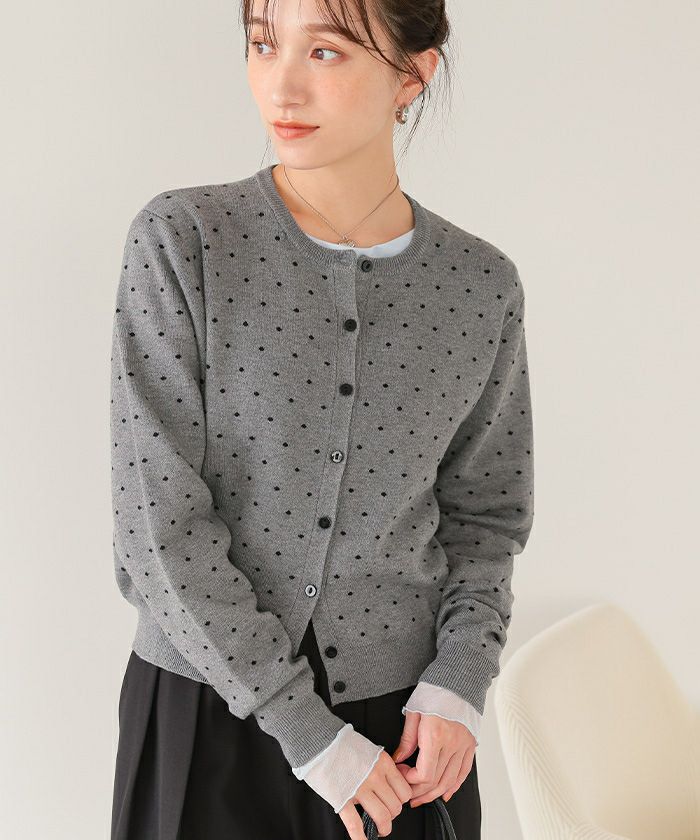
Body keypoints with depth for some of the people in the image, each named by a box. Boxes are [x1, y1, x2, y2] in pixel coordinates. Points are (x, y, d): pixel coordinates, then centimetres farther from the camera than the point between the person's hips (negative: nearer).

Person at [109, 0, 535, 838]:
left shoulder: (482, 286, -4)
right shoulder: (179, 241, -13)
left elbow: (484, 510, 7)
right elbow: (159, 523, -15)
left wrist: (460, 680, -8)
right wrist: (305, 728, -14)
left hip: (404, 721, 2)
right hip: (208, 711, -2)